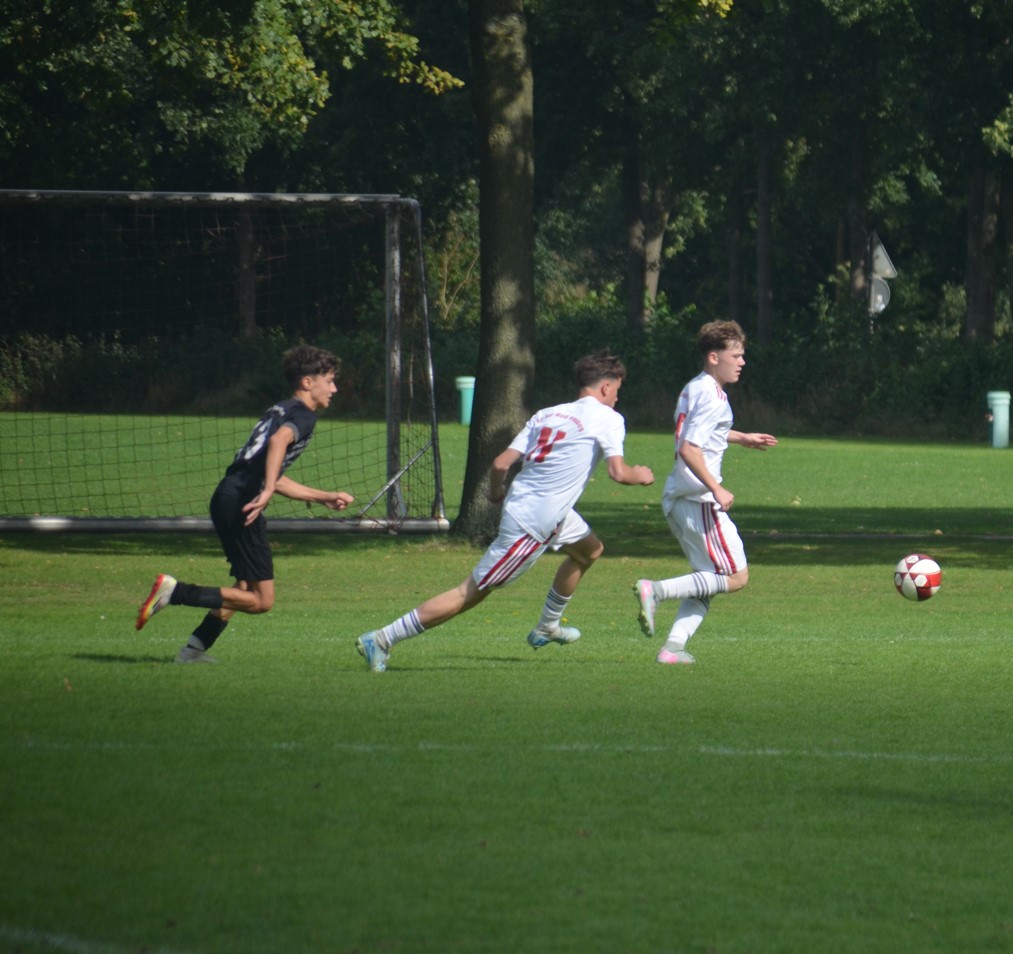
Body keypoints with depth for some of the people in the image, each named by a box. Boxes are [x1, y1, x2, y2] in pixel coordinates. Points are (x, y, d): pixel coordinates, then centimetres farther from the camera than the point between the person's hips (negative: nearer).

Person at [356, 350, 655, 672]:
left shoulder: (546, 414, 12)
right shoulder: (608, 419, -6)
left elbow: (501, 463, 6)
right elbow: (618, 473, -15)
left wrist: (496, 492, 24)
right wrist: (640, 476, 6)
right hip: (533, 524, -9)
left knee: (590, 550, 30)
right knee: (471, 593, -5)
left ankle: (547, 627, 42)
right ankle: (381, 639, -6)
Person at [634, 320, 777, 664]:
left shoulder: (694, 389, 16)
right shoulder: (712, 397, -15)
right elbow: (688, 449, -24)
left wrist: (742, 438, 39)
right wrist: (717, 490, -25)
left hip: (676, 500, 10)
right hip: (697, 499, -10)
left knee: (707, 579, 15)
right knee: (735, 577, -6)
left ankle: (674, 646, 2)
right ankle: (656, 590, -15)